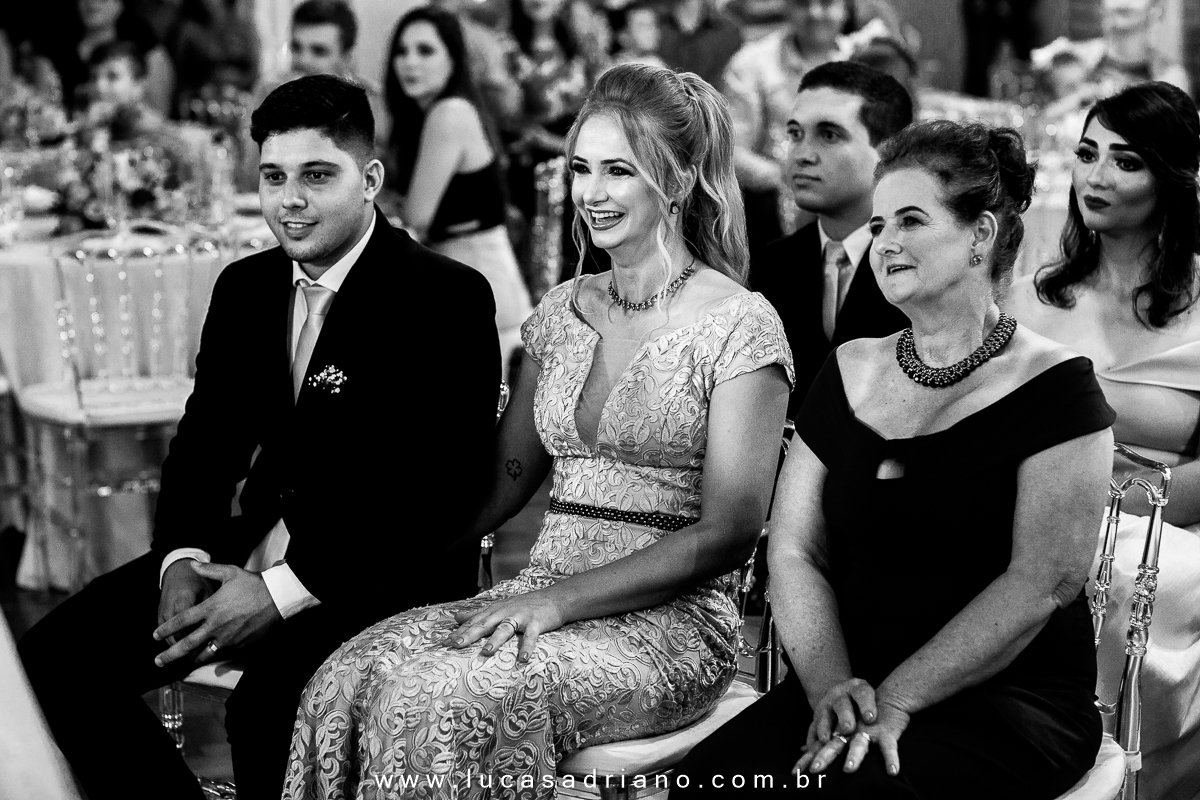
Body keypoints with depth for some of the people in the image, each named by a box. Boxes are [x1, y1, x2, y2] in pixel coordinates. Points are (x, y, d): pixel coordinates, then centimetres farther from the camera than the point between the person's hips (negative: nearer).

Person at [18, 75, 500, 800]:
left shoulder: (448, 298, -11)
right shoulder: (245, 288, 11)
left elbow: (443, 487, -18)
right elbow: (207, 441, 14)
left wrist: (285, 589, -23)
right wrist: (183, 558, -8)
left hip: (386, 570, -7)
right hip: (258, 545, 7)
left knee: (271, 708, -34)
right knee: (53, 659, -8)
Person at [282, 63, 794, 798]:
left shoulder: (740, 325, -5)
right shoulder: (562, 311, 15)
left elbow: (729, 532, -10)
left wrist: (560, 600, -17)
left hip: (673, 620, -5)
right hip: (544, 591, 5)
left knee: (444, 698, -32)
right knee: (347, 682, -24)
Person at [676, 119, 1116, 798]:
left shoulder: (1055, 387, -4)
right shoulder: (849, 373, 13)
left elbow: (1043, 584, -12)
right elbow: (794, 551, 7)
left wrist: (895, 699, -16)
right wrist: (832, 685, -10)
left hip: (1014, 697, -4)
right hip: (857, 681, 5)